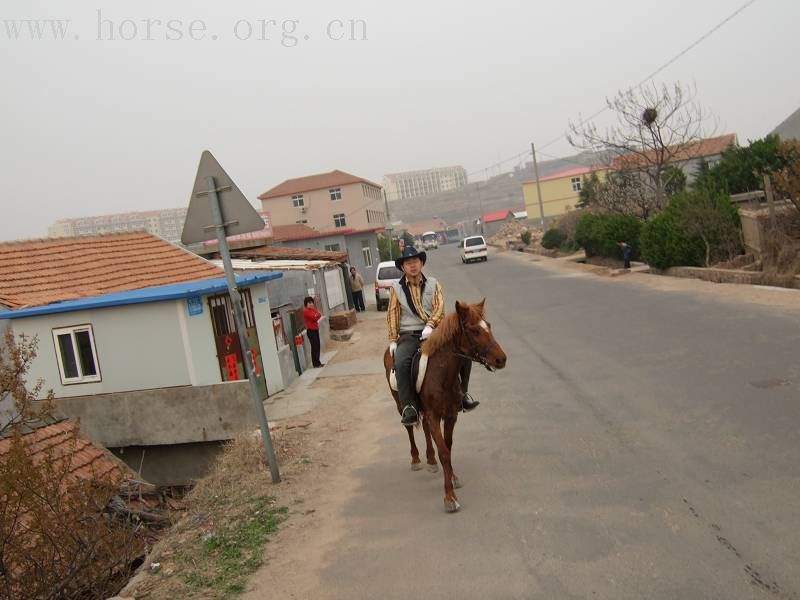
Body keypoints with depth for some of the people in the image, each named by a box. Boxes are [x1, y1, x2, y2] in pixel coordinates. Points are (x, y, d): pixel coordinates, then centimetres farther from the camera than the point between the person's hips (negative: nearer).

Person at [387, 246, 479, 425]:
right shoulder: (396, 288, 10)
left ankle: (463, 393, 0)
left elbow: (439, 308, 0)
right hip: (408, 336, -1)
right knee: (400, 361, -33)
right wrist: (393, 340, -4)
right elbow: (392, 315, 5)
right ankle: (409, 407, -25)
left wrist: (430, 325, -18)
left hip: (434, 331, 2)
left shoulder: (433, 284, 12)